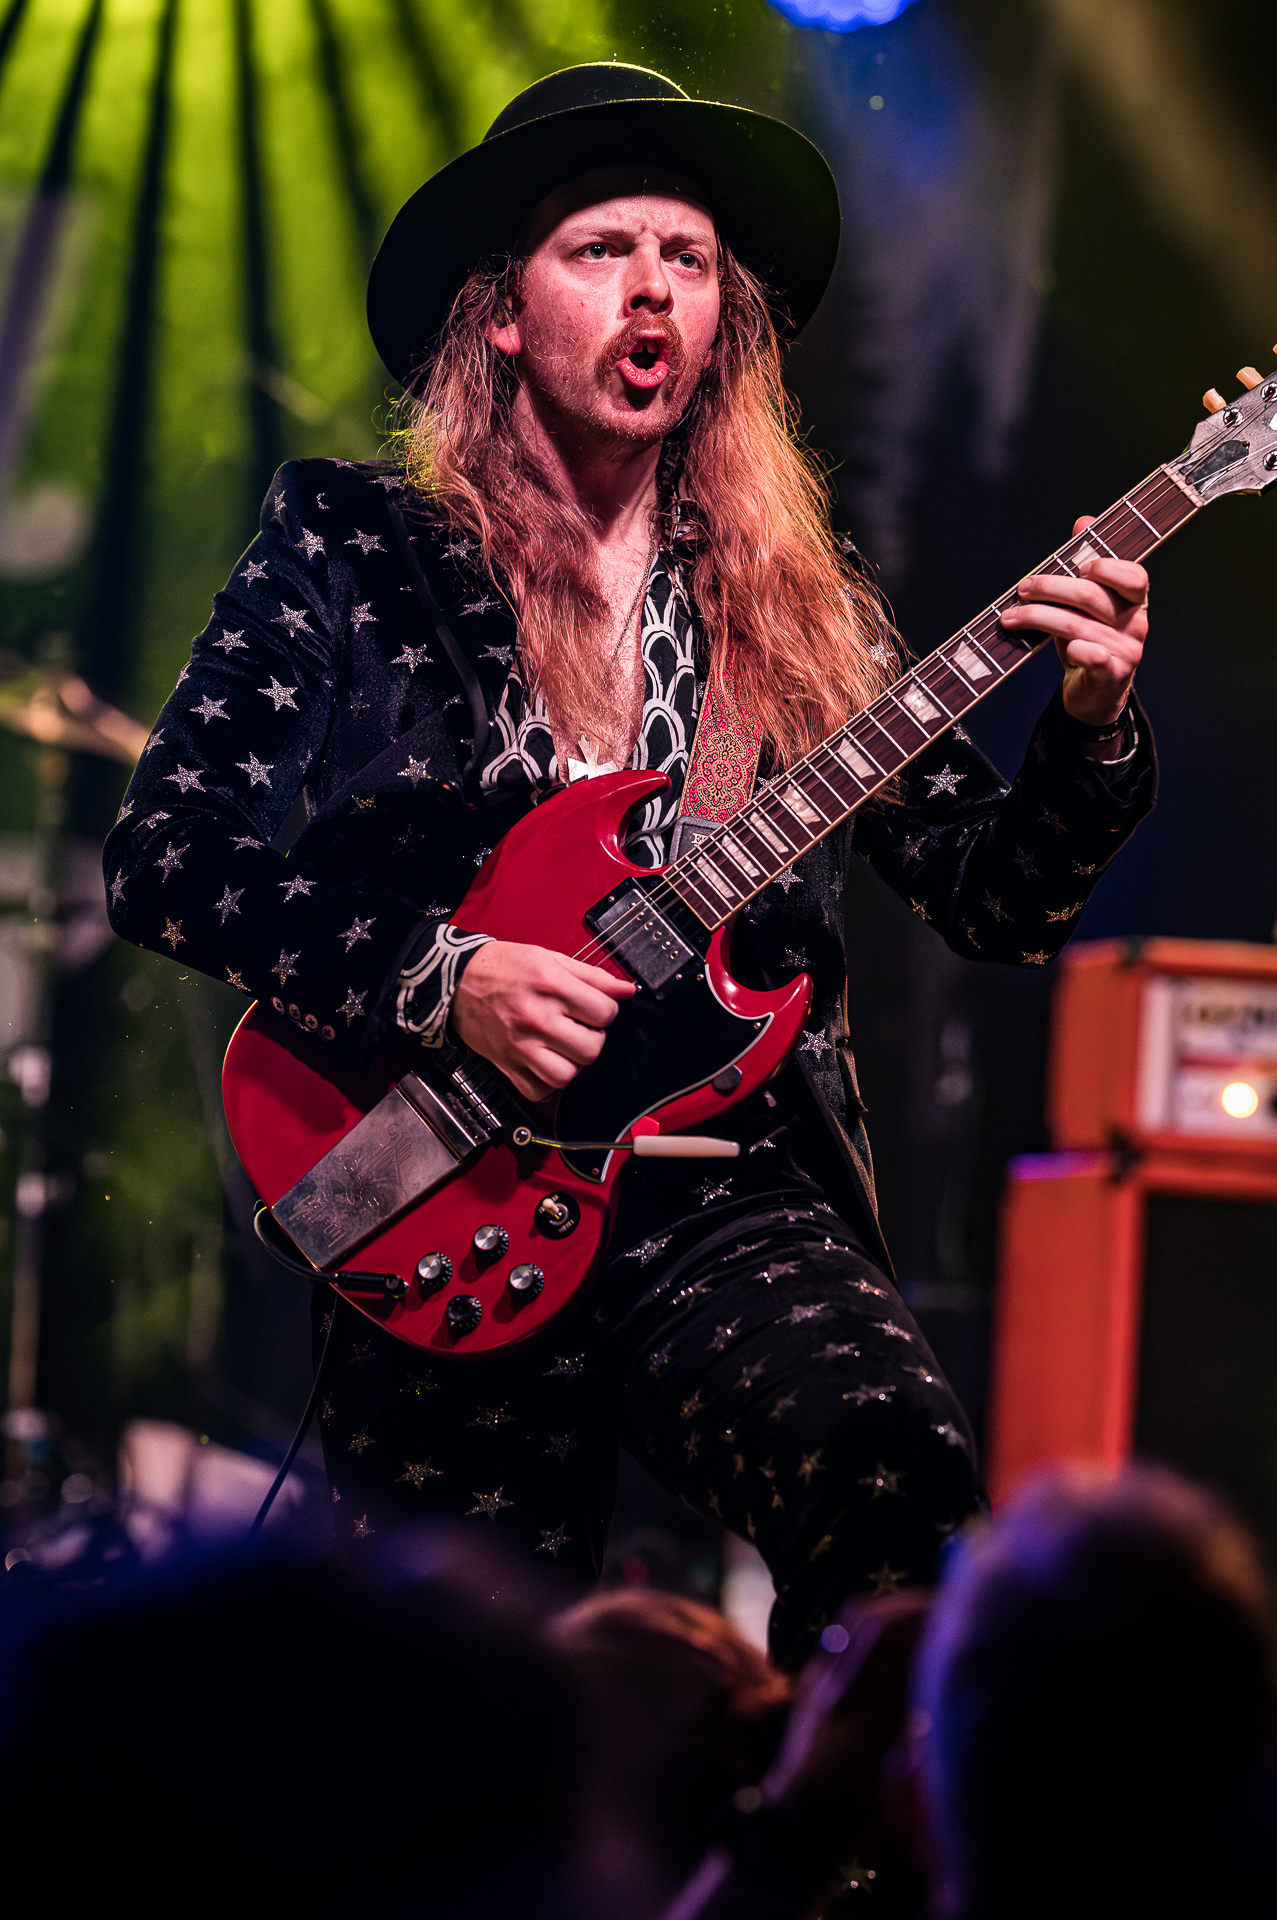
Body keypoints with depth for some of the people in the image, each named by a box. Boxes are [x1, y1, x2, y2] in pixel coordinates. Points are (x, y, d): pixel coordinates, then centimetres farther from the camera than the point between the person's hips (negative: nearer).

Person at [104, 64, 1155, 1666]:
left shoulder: (794, 605, 12)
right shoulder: (350, 547, 4)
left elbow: (993, 901, 11)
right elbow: (163, 851, -3)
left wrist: (1089, 727, -8)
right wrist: (442, 980, -15)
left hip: (731, 1197, 2)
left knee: (898, 1474, -29)